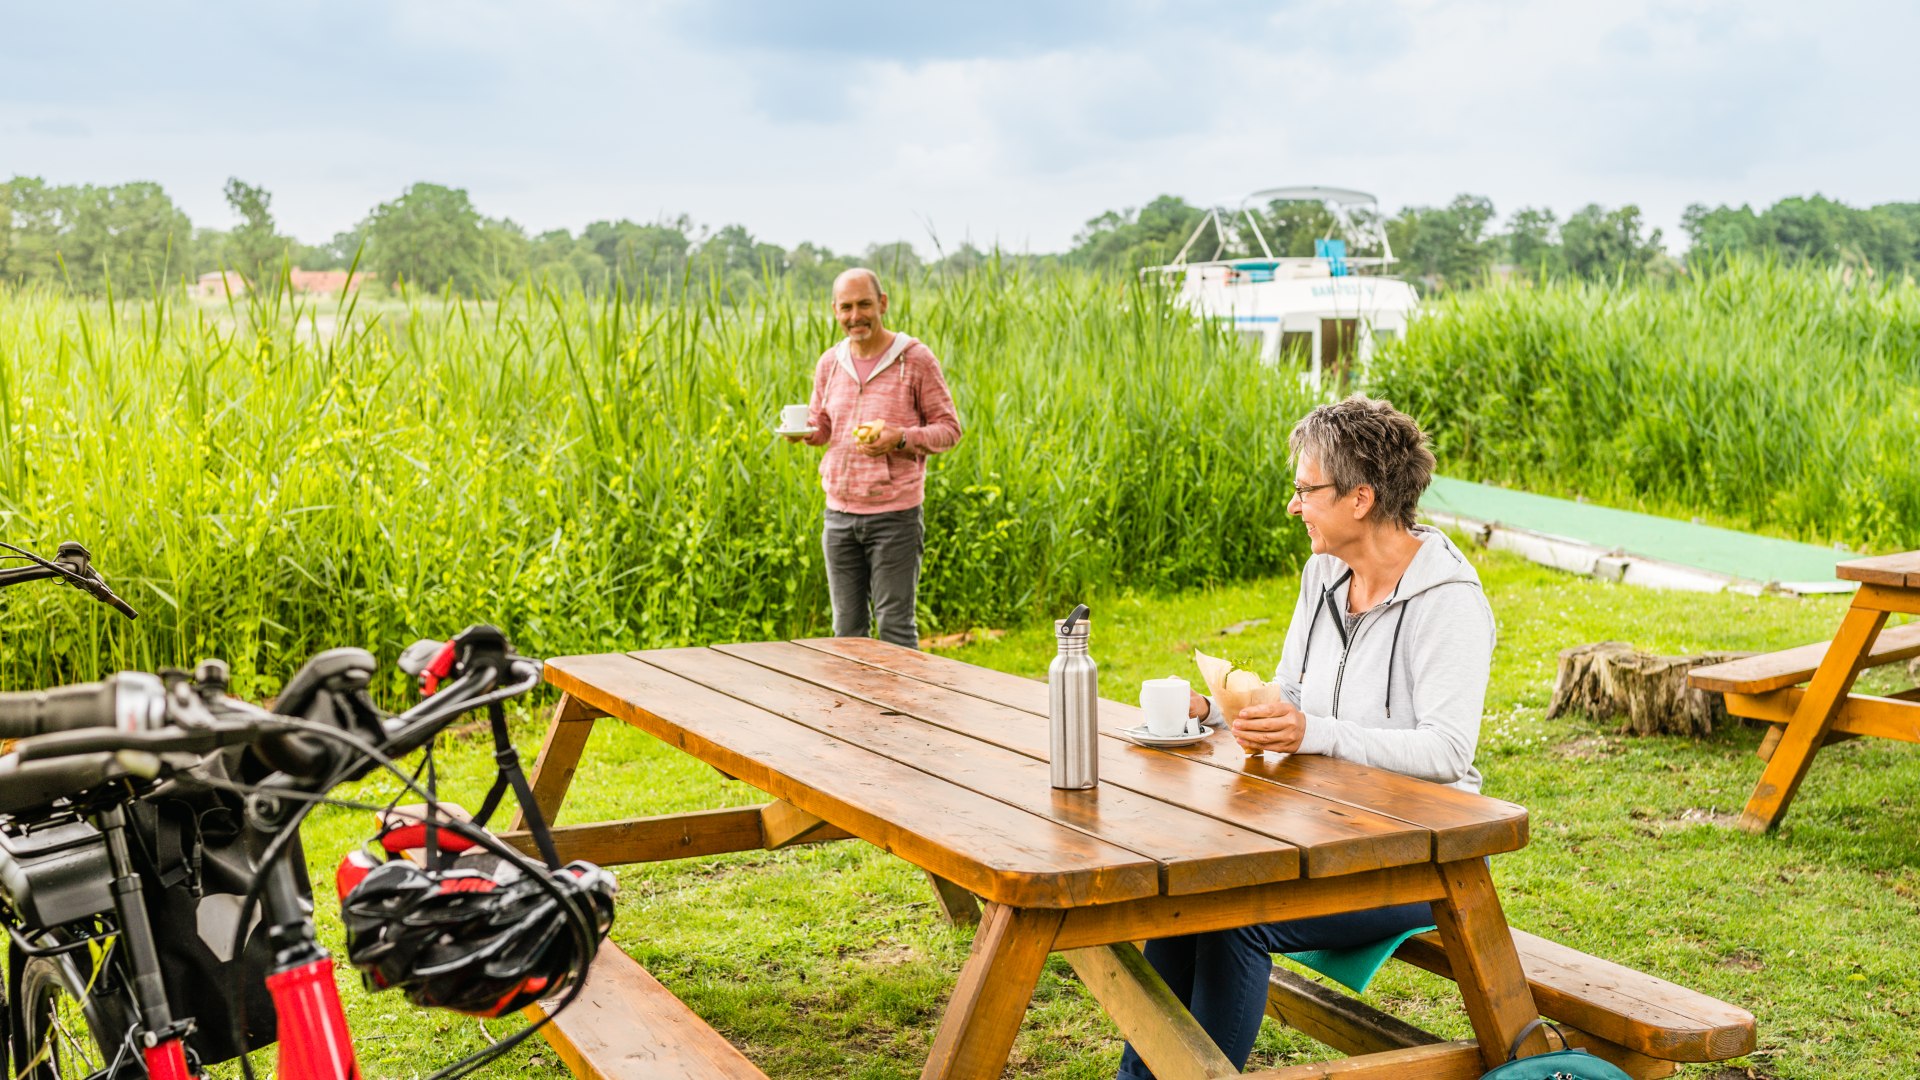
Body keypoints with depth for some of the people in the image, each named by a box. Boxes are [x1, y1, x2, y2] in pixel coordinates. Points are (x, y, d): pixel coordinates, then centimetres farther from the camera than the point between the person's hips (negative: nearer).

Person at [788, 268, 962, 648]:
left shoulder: (916, 359, -6)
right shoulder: (830, 363, 8)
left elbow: (949, 428, -3)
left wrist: (901, 439, -21)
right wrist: (802, 430, -3)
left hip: (895, 515, -5)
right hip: (839, 513, 5)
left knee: (895, 626, 0)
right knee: (847, 628, 11)